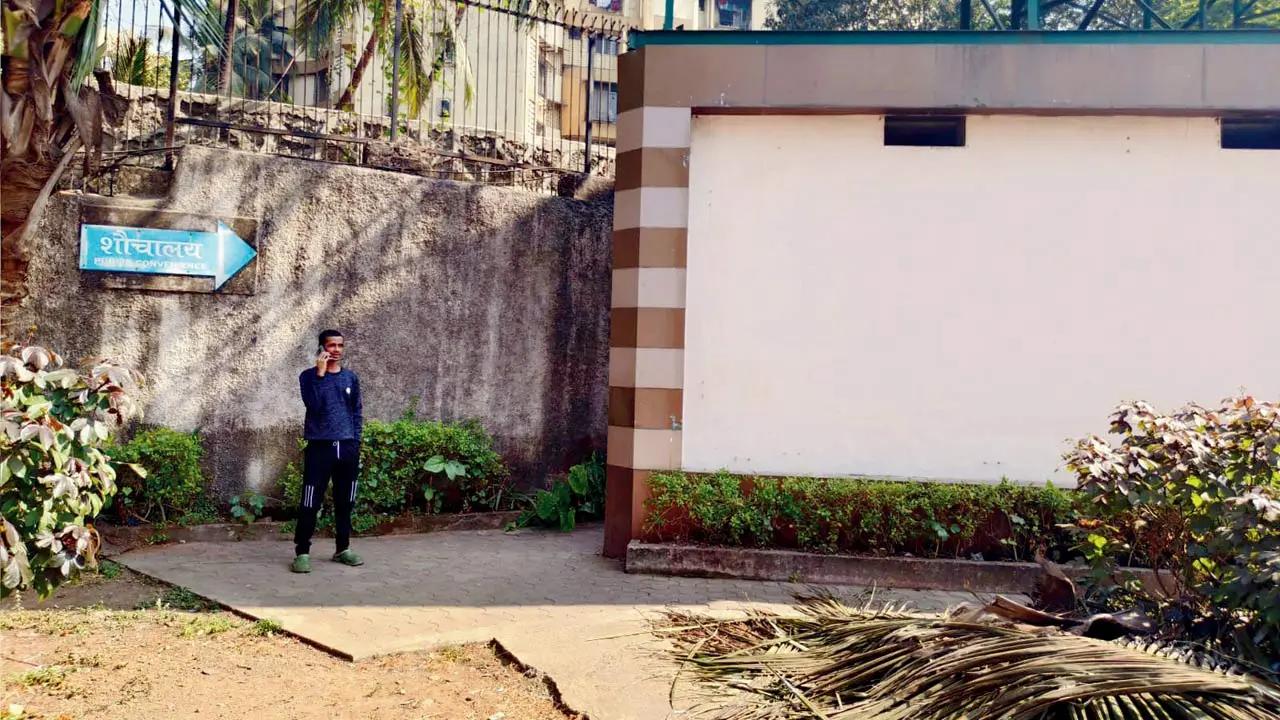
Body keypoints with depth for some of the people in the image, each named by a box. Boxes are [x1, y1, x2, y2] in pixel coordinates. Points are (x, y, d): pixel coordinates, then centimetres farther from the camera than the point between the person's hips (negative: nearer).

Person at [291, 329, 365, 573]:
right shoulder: (309, 376, -1)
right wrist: (320, 374, -18)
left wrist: (355, 443, 6)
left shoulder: (351, 377, 11)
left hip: (347, 448, 4)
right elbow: (313, 405, -17)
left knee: (345, 502, 10)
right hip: (320, 447, -4)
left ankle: (343, 549, 20)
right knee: (311, 503, -5)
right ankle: (302, 552, 0)